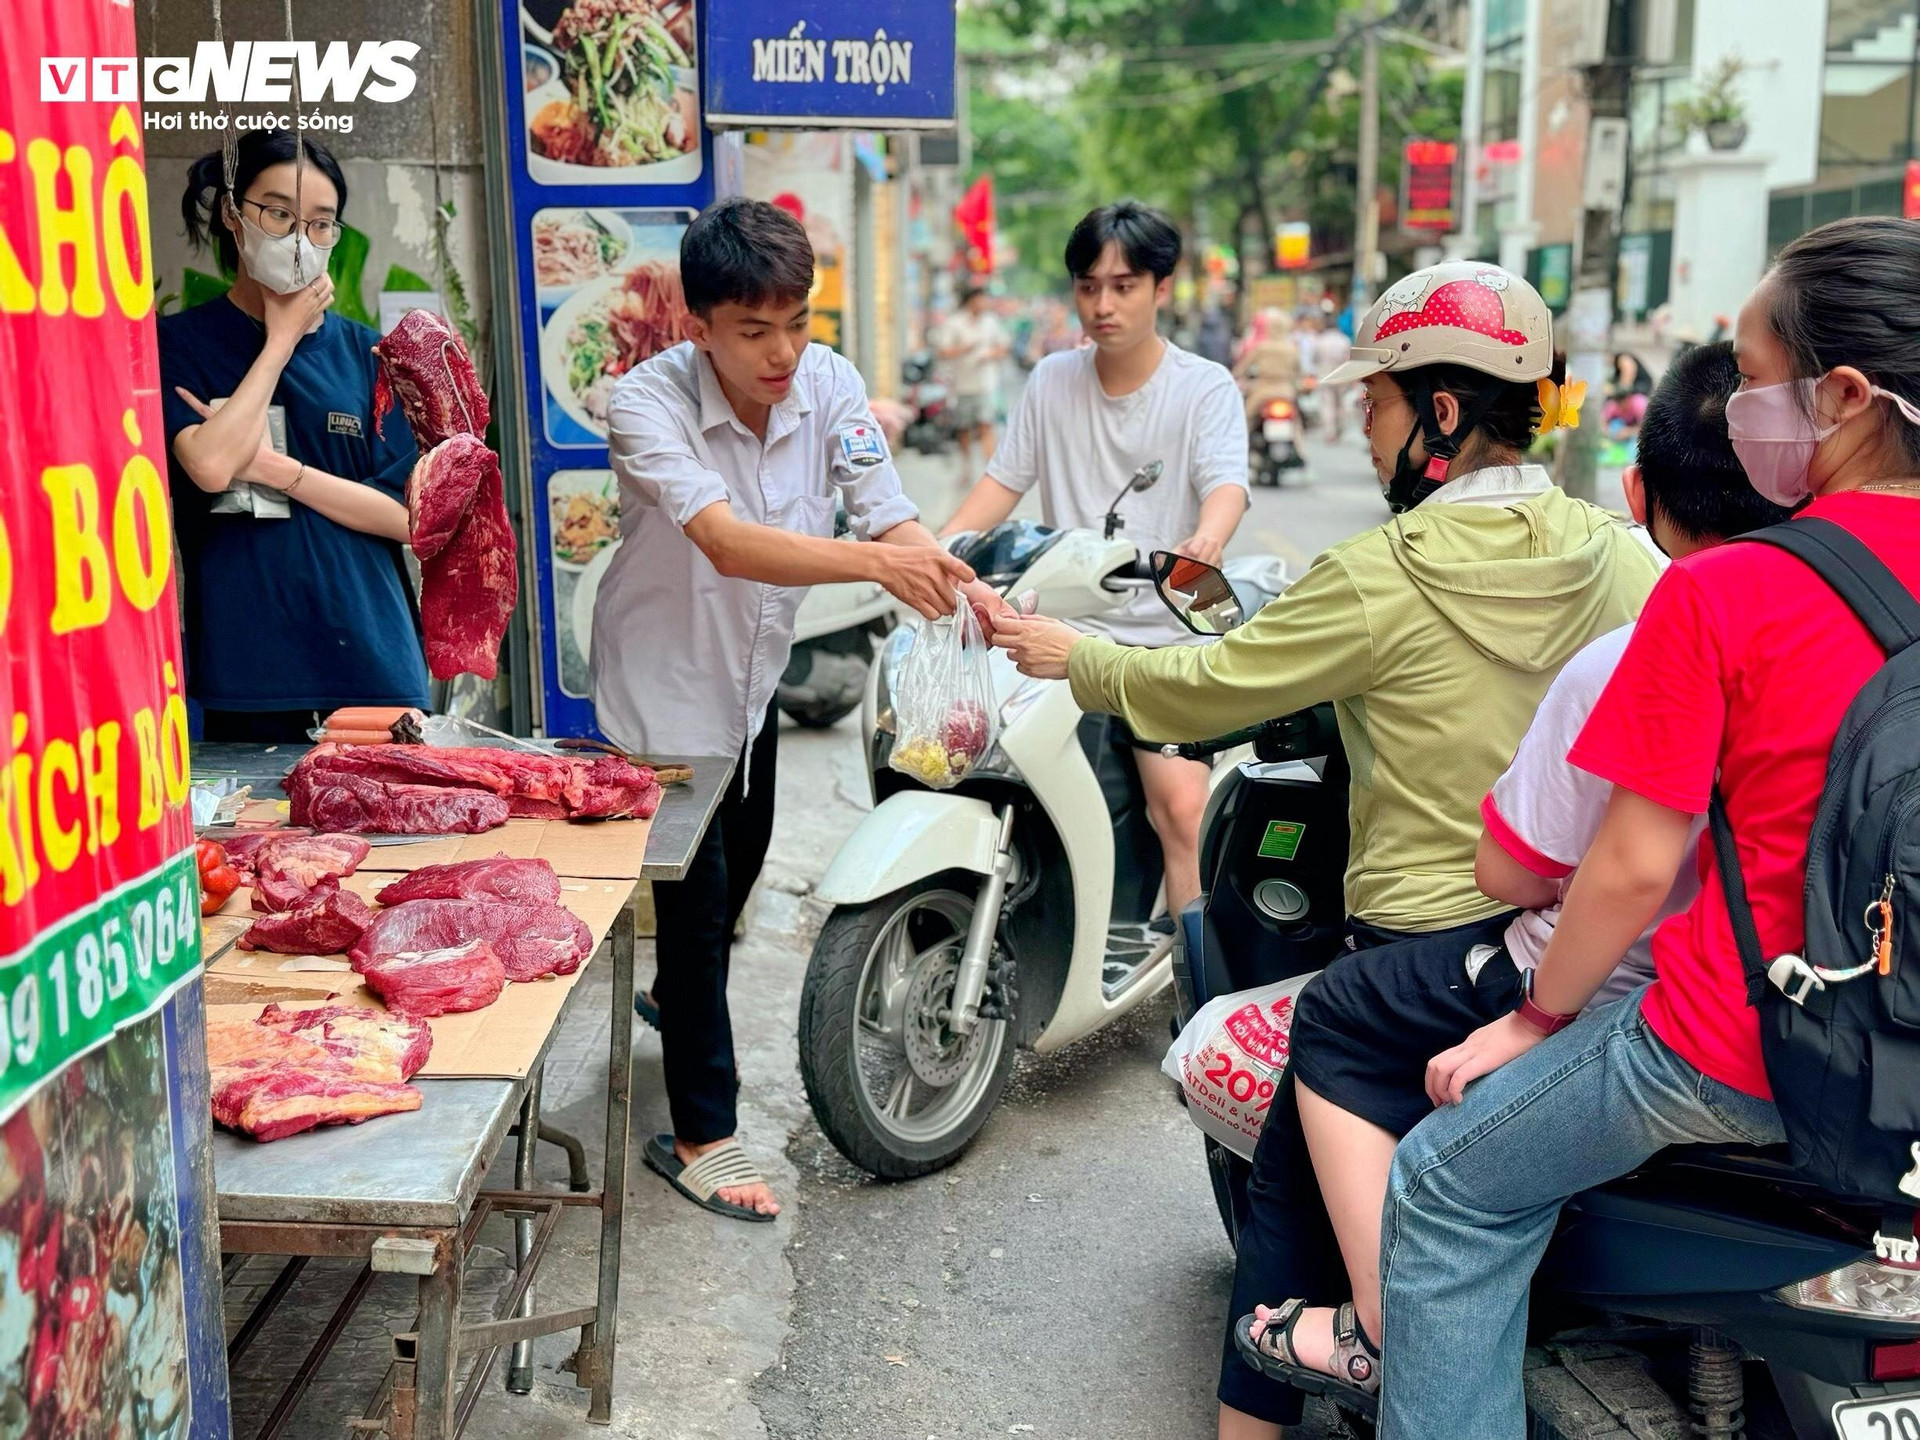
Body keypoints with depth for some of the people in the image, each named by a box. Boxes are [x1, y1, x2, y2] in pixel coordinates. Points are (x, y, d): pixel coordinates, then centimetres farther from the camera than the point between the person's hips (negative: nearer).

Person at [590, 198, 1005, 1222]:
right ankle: (699, 1136, 11)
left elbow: (891, 515, -21)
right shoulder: (648, 401, -28)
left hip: (754, 673, 7)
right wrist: (873, 561, -56)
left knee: (742, 861, 26)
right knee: (696, 893, -5)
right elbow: (727, 542, -42)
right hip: (663, 680, -6)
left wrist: (957, 583, -42)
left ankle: (678, 996, 57)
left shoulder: (828, 383, -13)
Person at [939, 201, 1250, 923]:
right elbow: (1005, 479, 11)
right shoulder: (1052, 380, 13)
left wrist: (1205, 541, -39)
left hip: (1164, 636, -3)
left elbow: (1226, 483, -15)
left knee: (1181, 803, -22)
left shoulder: (1205, 388, 1)